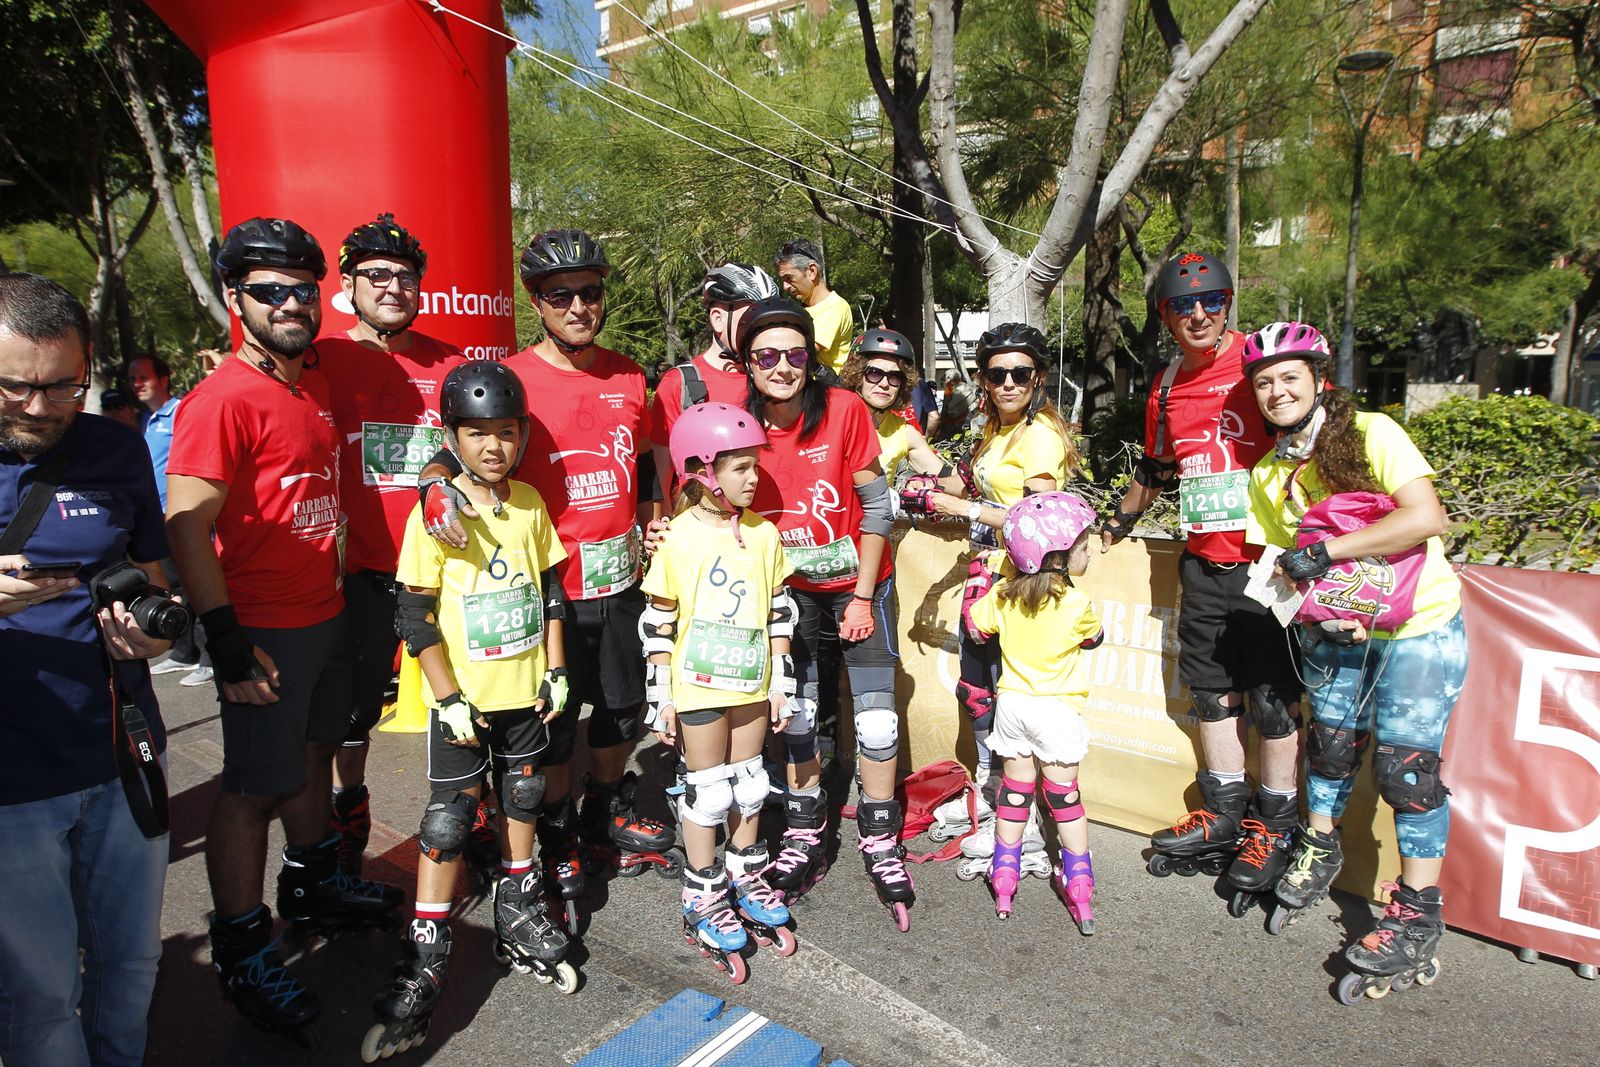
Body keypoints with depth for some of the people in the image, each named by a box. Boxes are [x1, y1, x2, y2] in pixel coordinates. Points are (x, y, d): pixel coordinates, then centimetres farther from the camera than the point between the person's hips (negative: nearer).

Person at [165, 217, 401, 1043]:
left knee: (312, 755, 22)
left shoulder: (318, 388, 9)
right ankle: (240, 951, 17)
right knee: (254, 787, 2)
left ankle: (311, 883, 41)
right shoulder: (224, 400, -17)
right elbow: (185, 528, -20)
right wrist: (228, 643, -21)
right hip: (266, 631, -8)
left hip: (327, 614, 8)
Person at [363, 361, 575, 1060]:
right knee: (447, 825, 2)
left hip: (526, 692, 5)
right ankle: (423, 967, 15)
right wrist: (449, 699, -14)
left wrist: (557, 671, 5)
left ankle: (518, 923, 37)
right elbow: (415, 615, -12)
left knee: (523, 804, 18)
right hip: (465, 701, -4)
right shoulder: (436, 511, -12)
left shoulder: (529, 502, 1)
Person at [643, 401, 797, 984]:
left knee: (749, 785, 16)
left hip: (751, 685, 4)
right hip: (699, 688, -4)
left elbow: (779, 613, 6)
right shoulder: (679, 540, -12)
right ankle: (704, 900, 22)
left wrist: (782, 683, 5)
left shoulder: (763, 534, 0)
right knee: (707, 791, 6)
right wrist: (660, 697, -7)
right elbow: (658, 626, -7)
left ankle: (746, 879, 35)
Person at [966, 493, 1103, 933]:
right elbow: (1094, 637, 4)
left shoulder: (1002, 594, -5)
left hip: (1012, 703, 3)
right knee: (1064, 793, 8)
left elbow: (975, 624, 11)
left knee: (1014, 789, 14)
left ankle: (1004, 876, 21)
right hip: (1057, 709, -3)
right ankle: (1079, 886, 14)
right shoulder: (1076, 604, -15)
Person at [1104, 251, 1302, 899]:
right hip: (1203, 560, 6)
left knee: (1274, 696, 2)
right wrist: (1114, 526, 32)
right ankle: (1223, 818, 25)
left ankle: (1273, 829, 17)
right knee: (1212, 690, 12)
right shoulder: (1166, 388, 12)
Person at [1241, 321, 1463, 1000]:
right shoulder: (1267, 475, 3)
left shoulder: (1371, 434, -16)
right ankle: (1319, 848, 36)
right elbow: (1283, 561, 7)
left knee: (1405, 762, -7)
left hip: (1419, 626, -5)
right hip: (1339, 632, 5)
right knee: (1330, 740, 11)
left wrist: (1324, 550, -26)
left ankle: (1418, 918, 6)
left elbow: (1426, 519, -26)